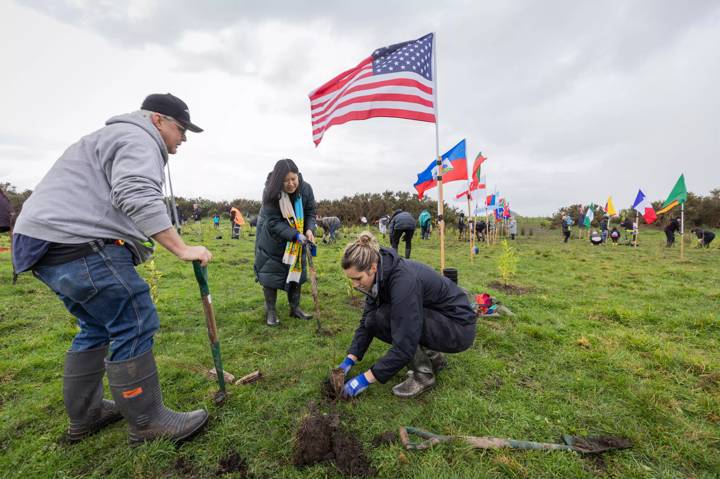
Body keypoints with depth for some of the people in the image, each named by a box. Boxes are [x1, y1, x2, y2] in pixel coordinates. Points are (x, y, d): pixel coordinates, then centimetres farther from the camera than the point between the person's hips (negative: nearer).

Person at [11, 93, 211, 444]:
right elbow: (137, 199, -24)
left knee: (97, 328, 18)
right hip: (79, 244, -11)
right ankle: (147, 422, 3)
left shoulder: (119, 135, 29)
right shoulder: (138, 139, -7)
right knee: (135, 327, -8)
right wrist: (181, 249, -26)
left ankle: (84, 416, 29)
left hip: (52, 243, 11)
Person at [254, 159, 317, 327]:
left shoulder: (306, 189, -18)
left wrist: (309, 229, -27)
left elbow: (310, 212, -7)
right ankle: (270, 311, 20)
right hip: (273, 239, -3)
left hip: (296, 240, 4)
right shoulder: (271, 193, -27)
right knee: (271, 274, 2)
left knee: (296, 271, 10)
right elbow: (273, 223, -27)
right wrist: (295, 235, -37)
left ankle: (295, 308, 27)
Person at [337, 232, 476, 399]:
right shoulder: (381, 275, -8)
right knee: (374, 321, -2)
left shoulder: (403, 279, -34)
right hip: (436, 319, 8)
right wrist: (350, 359, -4)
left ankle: (423, 374, -3)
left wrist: (366, 378, -24)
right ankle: (432, 357, 13)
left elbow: (405, 346, -32)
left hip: (459, 326, -8)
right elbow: (366, 320, 1)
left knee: (384, 319, -25)